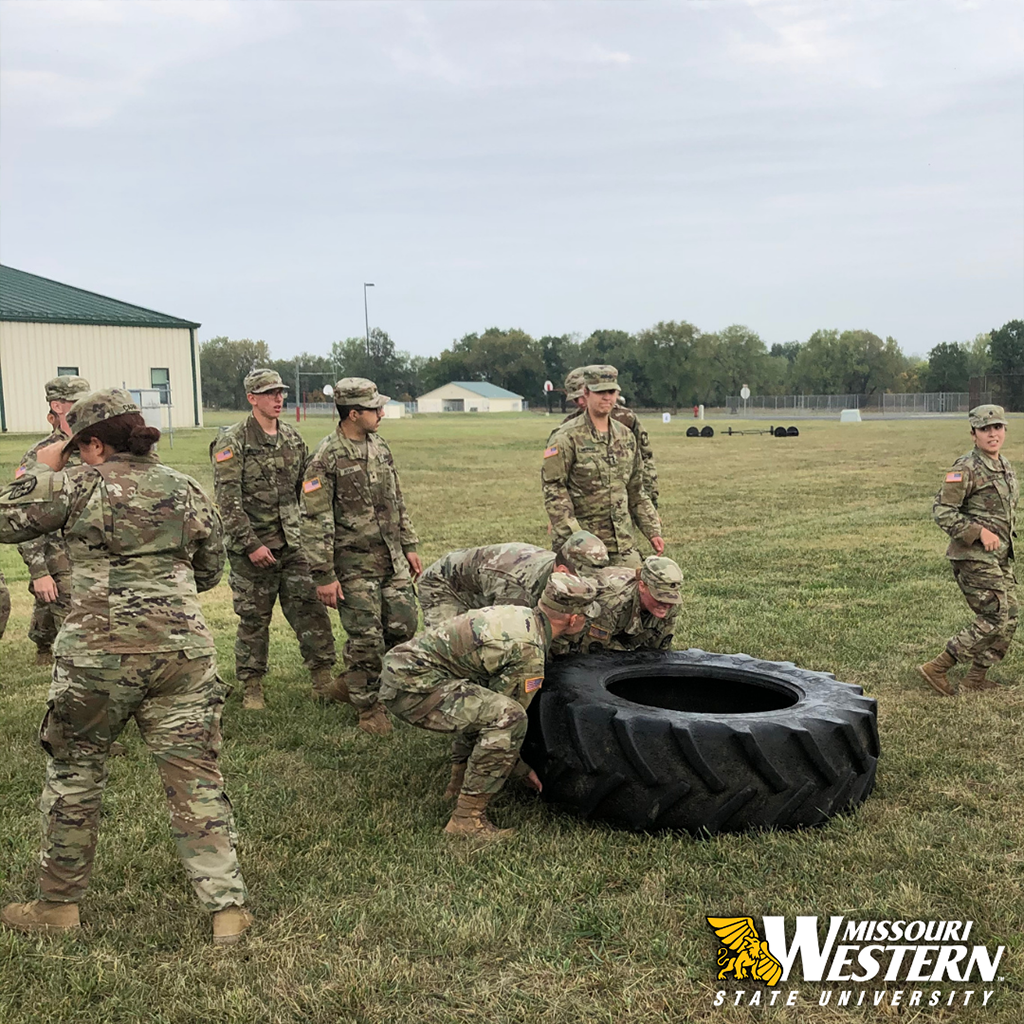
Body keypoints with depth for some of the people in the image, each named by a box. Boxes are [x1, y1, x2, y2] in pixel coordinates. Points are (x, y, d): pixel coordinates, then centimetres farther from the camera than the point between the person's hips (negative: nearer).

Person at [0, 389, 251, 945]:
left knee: (74, 775, 17)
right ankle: (228, 907, 9)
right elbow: (210, 570, 16)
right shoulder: (186, 489, 7)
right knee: (195, 778, 7)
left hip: (97, 653, -3)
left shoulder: (76, 486, -5)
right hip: (182, 649, 3)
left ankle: (58, 904, 30)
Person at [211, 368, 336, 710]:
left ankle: (323, 679, 13)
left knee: (311, 611, 2)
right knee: (253, 620, 6)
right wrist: (250, 544, -17)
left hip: (293, 545, 5)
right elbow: (228, 500, -14)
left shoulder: (293, 439, 10)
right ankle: (252, 687, 19)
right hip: (252, 547, -4)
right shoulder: (232, 442, -9)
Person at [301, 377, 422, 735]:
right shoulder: (326, 459, -14)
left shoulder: (380, 447, 8)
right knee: (367, 638, -1)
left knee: (403, 625, 9)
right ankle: (368, 708, 18)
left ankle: (352, 680, 30)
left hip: (392, 559, 7)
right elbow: (315, 521, -15)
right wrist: (324, 575, -17)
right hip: (354, 564, -7)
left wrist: (409, 546, 15)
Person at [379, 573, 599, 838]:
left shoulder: (519, 614, 11)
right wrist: (523, 769, 8)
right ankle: (467, 818, -14)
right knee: (508, 716, -21)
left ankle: (459, 783, 29)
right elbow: (506, 718, -8)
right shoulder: (530, 654, -16)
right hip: (410, 686, -10)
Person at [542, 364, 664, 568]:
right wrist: (571, 535, -18)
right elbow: (553, 489, -11)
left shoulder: (626, 437, 14)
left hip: (622, 540, 6)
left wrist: (652, 530, 14)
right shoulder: (567, 438, -6)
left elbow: (636, 490, 20)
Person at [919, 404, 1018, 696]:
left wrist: (1006, 541, 17)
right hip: (974, 556, -9)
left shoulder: (1006, 466, 13)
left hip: (1000, 556, 9)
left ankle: (976, 677, 22)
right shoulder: (967, 468, -15)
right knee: (994, 619, -10)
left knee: (1009, 618, 10)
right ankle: (937, 669, -3)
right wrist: (979, 532, -23)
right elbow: (942, 510, -19)